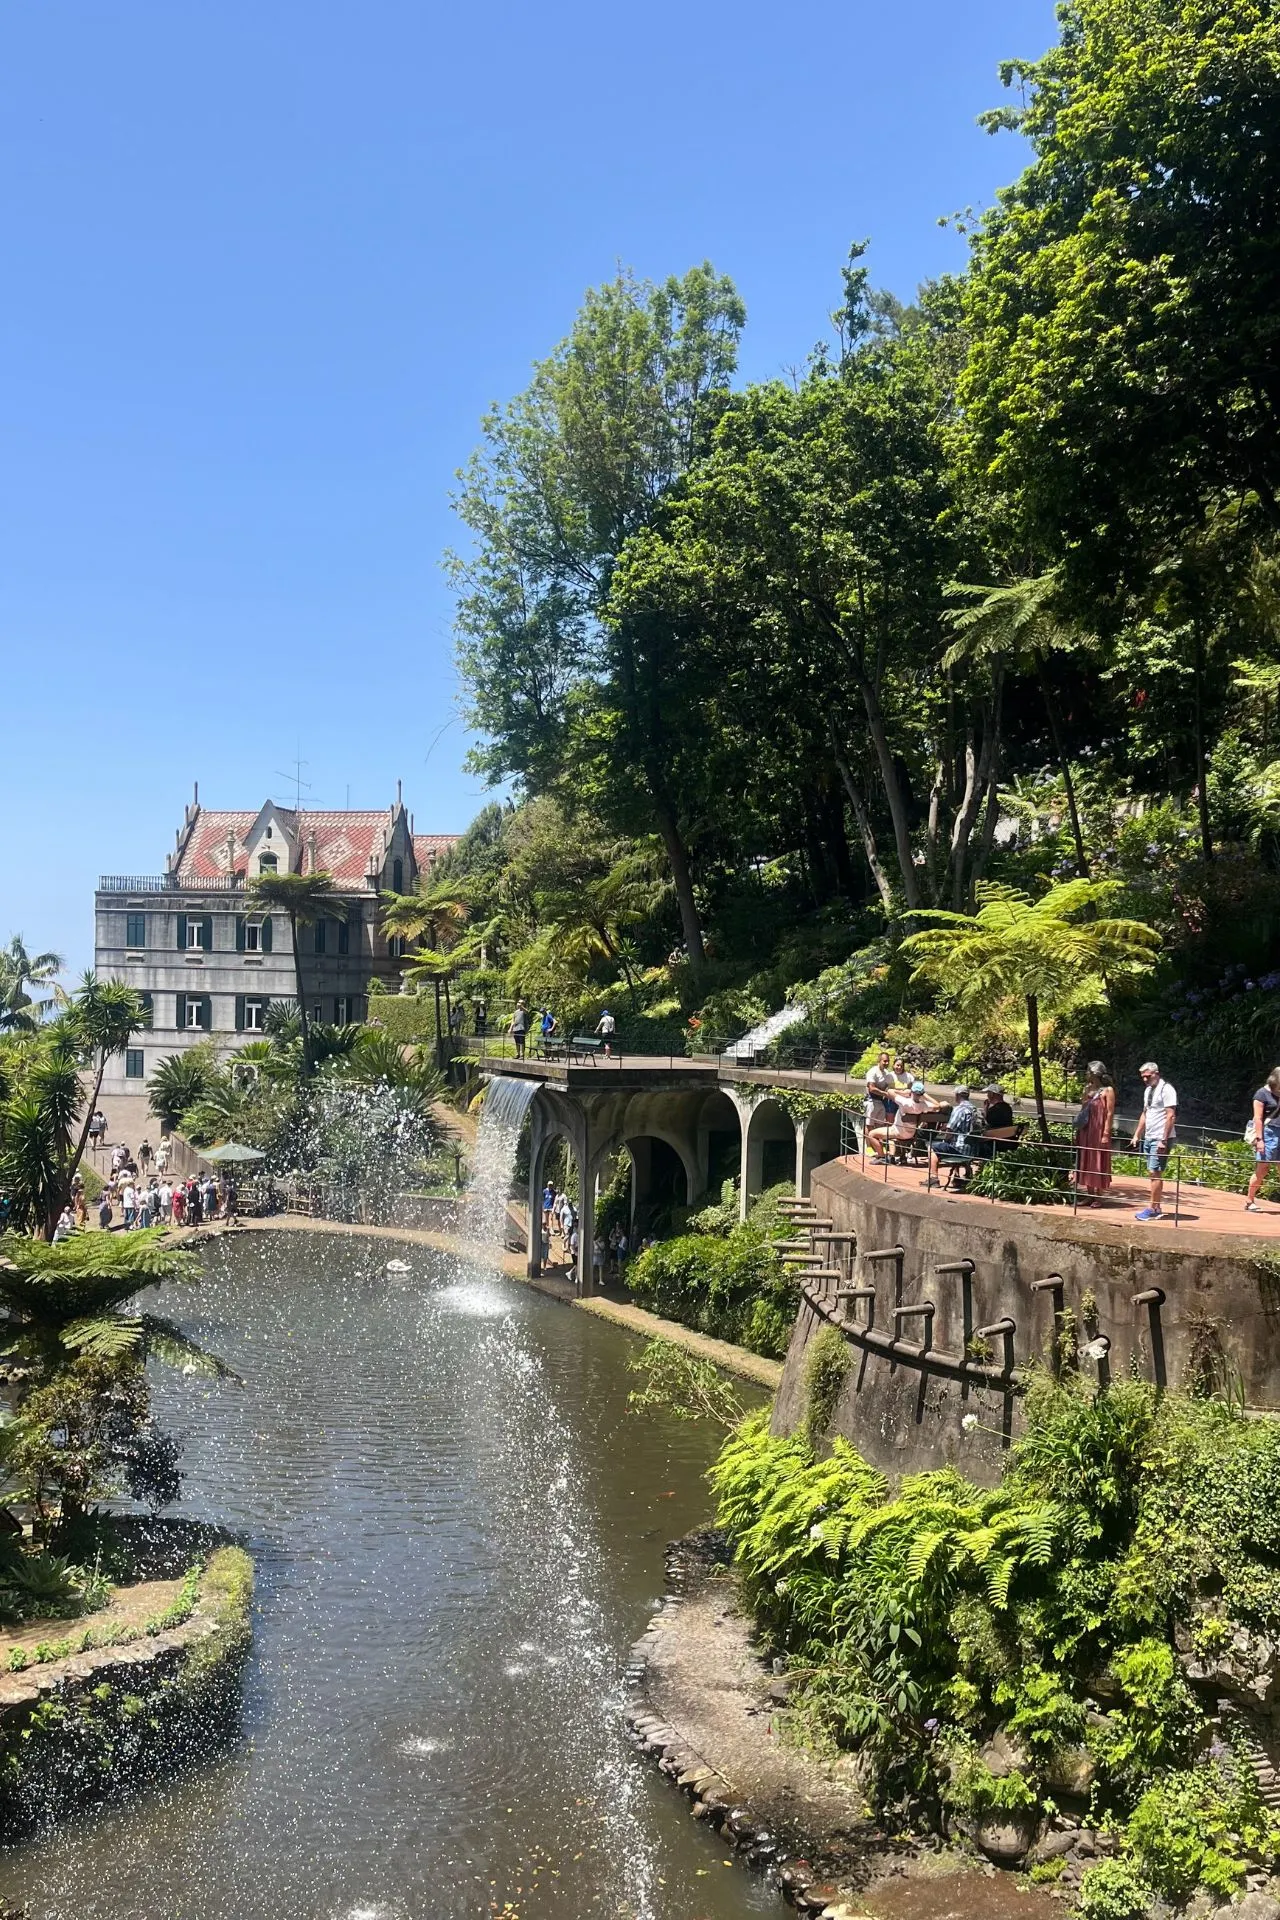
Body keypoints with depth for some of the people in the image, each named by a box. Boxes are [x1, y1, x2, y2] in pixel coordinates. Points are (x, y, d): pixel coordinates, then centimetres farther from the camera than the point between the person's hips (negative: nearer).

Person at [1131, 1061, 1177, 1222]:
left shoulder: (1166, 1090, -11)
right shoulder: (1148, 1090, 15)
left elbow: (1171, 1116, -16)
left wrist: (1164, 1140, -20)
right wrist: (1137, 1135, 18)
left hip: (1160, 1139, -8)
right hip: (1148, 1138, 9)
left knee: (1155, 1172, -8)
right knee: (1153, 1173, 9)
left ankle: (1152, 1208, -5)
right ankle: (1157, 1208, 13)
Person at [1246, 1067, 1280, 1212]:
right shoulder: (1262, 1093, -4)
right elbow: (1258, 1118, -9)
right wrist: (1259, 1139, -15)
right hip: (1268, 1133, -6)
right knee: (1261, 1170, -4)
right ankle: (1249, 1202, 7)